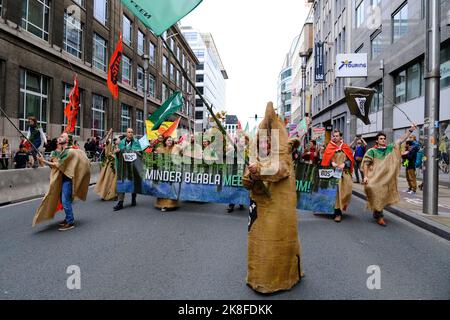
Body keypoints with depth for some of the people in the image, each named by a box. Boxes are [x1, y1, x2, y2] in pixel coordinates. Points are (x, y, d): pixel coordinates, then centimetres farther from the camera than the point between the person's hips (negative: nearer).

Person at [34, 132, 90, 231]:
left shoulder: (69, 151, -17)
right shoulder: (63, 151, 12)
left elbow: (57, 165, -19)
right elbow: (57, 164, 7)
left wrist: (44, 161, -16)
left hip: (67, 179, -9)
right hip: (62, 178, 9)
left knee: (65, 200, -6)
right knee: (63, 199, 15)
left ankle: (70, 222, 3)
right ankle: (69, 218, 29)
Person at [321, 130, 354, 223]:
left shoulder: (346, 147, 10)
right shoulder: (329, 147, 6)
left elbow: (350, 159, 8)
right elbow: (326, 159, 3)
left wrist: (344, 164, -11)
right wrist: (332, 163, -16)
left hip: (344, 172, 2)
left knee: (346, 190, -9)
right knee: (335, 191, -5)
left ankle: (342, 206, 11)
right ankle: (337, 212, 5)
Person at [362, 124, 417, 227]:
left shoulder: (390, 148, 7)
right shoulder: (372, 151, -5)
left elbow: (401, 140, 4)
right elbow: (366, 163, -7)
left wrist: (410, 130, -8)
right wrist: (366, 176, -15)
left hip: (387, 177, 5)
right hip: (375, 177, -5)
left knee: (384, 195, 13)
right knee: (377, 195, -7)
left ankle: (376, 213, 31)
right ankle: (380, 216, 2)